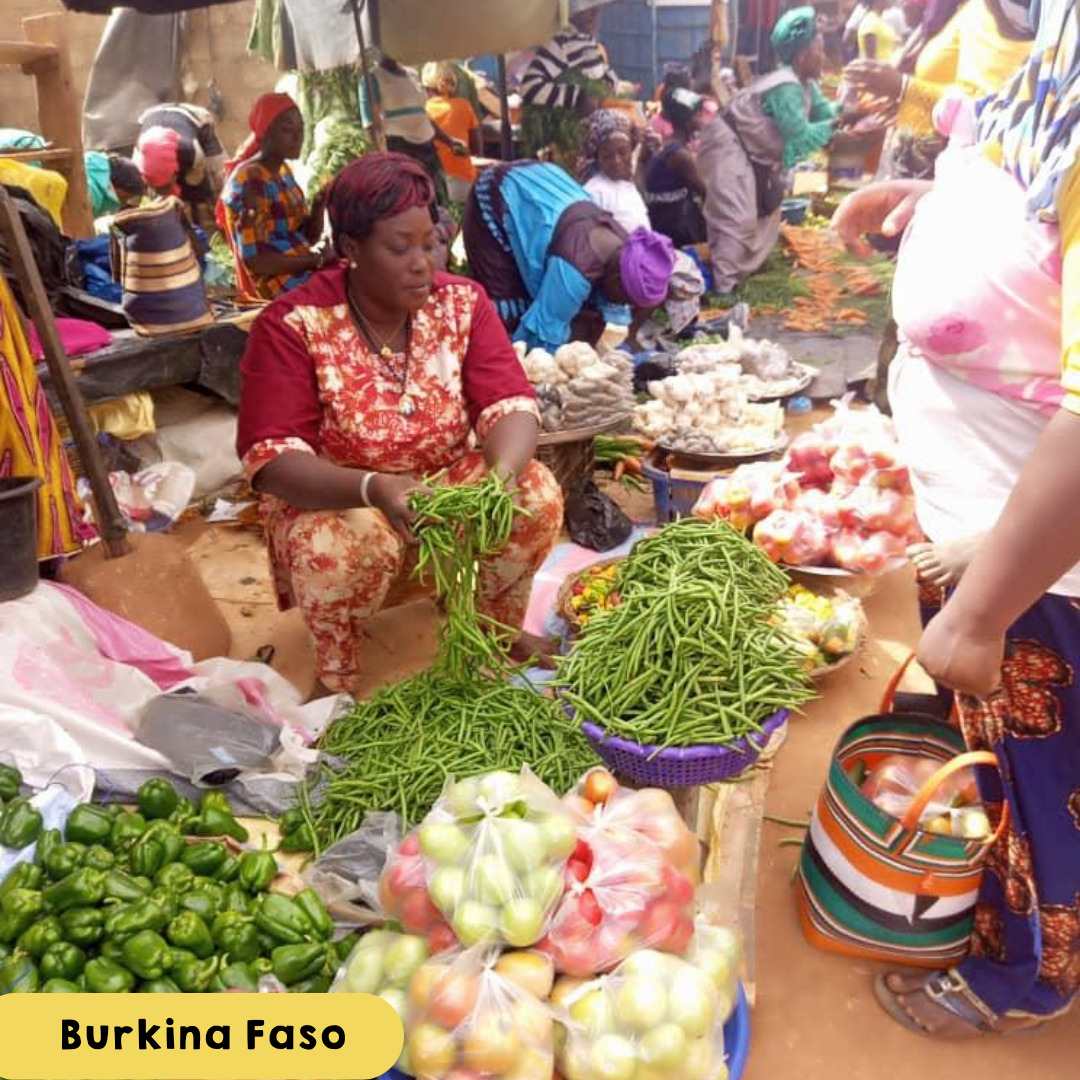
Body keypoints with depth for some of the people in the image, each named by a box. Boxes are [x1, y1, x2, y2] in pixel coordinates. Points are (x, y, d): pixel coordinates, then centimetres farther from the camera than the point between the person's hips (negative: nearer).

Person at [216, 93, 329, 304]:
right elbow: (255, 260, -20)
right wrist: (317, 259, -17)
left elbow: (308, 236, 13)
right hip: (278, 285, -9)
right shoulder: (248, 181, -15)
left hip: (304, 270, 9)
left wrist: (319, 204, -6)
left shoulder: (283, 170, 12)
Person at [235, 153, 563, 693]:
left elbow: (509, 405, -16)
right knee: (347, 544, -36)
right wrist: (374, 487, -44)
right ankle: (338, 679, -4)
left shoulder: (462, 302, -7)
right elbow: (272, 459, -25)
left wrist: (501, 475, -40)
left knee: (537, 495, -22)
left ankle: (500, 628, 7)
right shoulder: (291, 326, -18)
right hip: (332, 499, -3)